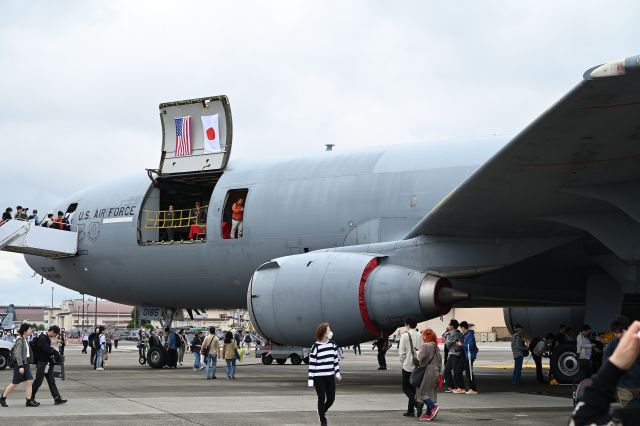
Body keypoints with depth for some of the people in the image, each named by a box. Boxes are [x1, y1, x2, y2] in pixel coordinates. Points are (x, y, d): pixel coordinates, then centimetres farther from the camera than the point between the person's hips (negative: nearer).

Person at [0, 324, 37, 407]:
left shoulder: (25, 340, 12)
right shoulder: (19, 340, -15)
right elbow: (18, 354, -20)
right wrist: (21, 366, -25)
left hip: (26, 364, 8)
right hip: (20, 364, -8)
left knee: (30, 382, -1)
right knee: (15, 383, 2)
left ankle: (29, 401, -1)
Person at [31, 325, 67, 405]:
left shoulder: (48, 339, 14)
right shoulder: (43, 338, -17)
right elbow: (48, 350, -22)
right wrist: (55, 352, -6)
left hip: (48, 363, 10)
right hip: (42, 363, -10)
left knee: (51, 381, 6)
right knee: (38, 381, -1)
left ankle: (57, 399, 4)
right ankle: (31, 398, 11)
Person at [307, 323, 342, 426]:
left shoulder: (332, 345, 4)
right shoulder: (316, 347, -11)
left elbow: (336, 360, 13)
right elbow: (312, 364, -10)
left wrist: (337, 373, 6)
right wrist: (310, 380, -11)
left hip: (330, 376, 5)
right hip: (318, 377, -5)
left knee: (331, 398, 6)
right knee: (322, 398, 0)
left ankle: (323, 412, 36)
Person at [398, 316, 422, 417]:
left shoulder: (405, 335, -9)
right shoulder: (420, 336, 5)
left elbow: (401, 352, -9)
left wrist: (402, 363, 3)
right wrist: (420, 361, 10)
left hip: (408, 365, -5)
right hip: (418, 366, 5)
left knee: (406, 388, 3)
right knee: (412, 387, 13)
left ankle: (417, 403, -19)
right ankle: (410, 410, 14)